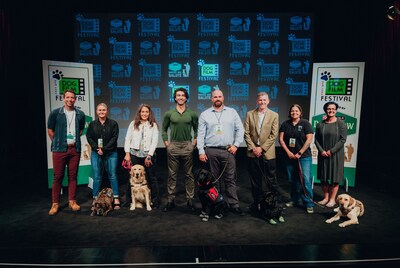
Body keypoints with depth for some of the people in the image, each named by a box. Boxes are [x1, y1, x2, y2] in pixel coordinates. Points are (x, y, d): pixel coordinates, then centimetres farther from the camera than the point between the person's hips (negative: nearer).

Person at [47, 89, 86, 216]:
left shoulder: (80, 114, 5)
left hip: (75, 149, 2)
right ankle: (55, 203, 12)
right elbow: (50, 130, 6)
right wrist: (57, 143, 7)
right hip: (59, 149, -2)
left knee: (73, 176, 7)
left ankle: (72, 201, 18)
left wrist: (74, 140, 12)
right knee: (58, 176, 1)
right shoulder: (55, 113, -2)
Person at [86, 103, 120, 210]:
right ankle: (95, 199, 12)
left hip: (111, 153, -1)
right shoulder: (92, 124, 9)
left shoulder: (113, 123, 2)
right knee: (97, 177, 3)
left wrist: (104, 149, -13)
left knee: (112, 176, 0)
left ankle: (116, 199, 6)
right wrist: (97, 148, -11)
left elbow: (114, 138, -5)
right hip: (96, 153, 2)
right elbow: (89, 137, 3)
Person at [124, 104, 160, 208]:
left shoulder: (154, 125, 3)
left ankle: (155, 201, 15)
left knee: (152, 178, 5)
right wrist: (127, 154, -1)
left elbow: (155, 142, -2)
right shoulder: (133, 124, 8)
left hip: (148, 155, -1)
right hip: (134, 155, 1)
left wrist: (149, 156, -8)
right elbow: (127, 139, 7)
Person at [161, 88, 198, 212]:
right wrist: (166, 143, 4)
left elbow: (197, 130, 11)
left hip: (187, 146, 0)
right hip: (173, 146, 0)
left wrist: (194, 143, 2)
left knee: (189, 174, 5)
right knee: (172, 175, 6)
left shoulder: (192, 114, 5)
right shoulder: (169, 114, 5)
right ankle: (170, 200, 15)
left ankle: (190, 200, 15)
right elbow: (164, 129, 12)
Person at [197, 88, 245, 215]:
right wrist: (201, 151, -4)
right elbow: (201, 134, 3)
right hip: (211, 151, 0)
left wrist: (236, 144, -1)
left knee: (230, 178, 2)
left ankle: (234, 205, 8)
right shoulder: (204, 114, 6)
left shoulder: (232, 112, 8)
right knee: (214, 179, 7)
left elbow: (240, 129, 7)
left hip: (228, 151, 0)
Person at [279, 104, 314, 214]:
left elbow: (309, 139, -8)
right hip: (289, 156, 3)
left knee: (306, 179, -7)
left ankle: (309, 204, 3)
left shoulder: (305, 123, -2)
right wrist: (288, 152, -7)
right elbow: (281, 139, 3)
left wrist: (300, 153, -11)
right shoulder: (285, 124, 6)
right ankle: (294, 200, 27)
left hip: (304, 156, -3)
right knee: (292, 180, 12)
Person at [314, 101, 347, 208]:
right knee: (323, 176, 8)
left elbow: (343, 139, -9)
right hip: (323, 154, 3)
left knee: (335, 177, 3)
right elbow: (316, 139, 5)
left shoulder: (341, 123, -4)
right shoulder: (320, 124, 6)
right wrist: (321, 151, -9)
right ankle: (326, 197, 22)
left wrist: (331, 151, -13)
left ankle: (332, 199, 14)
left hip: (336, 154, -3)